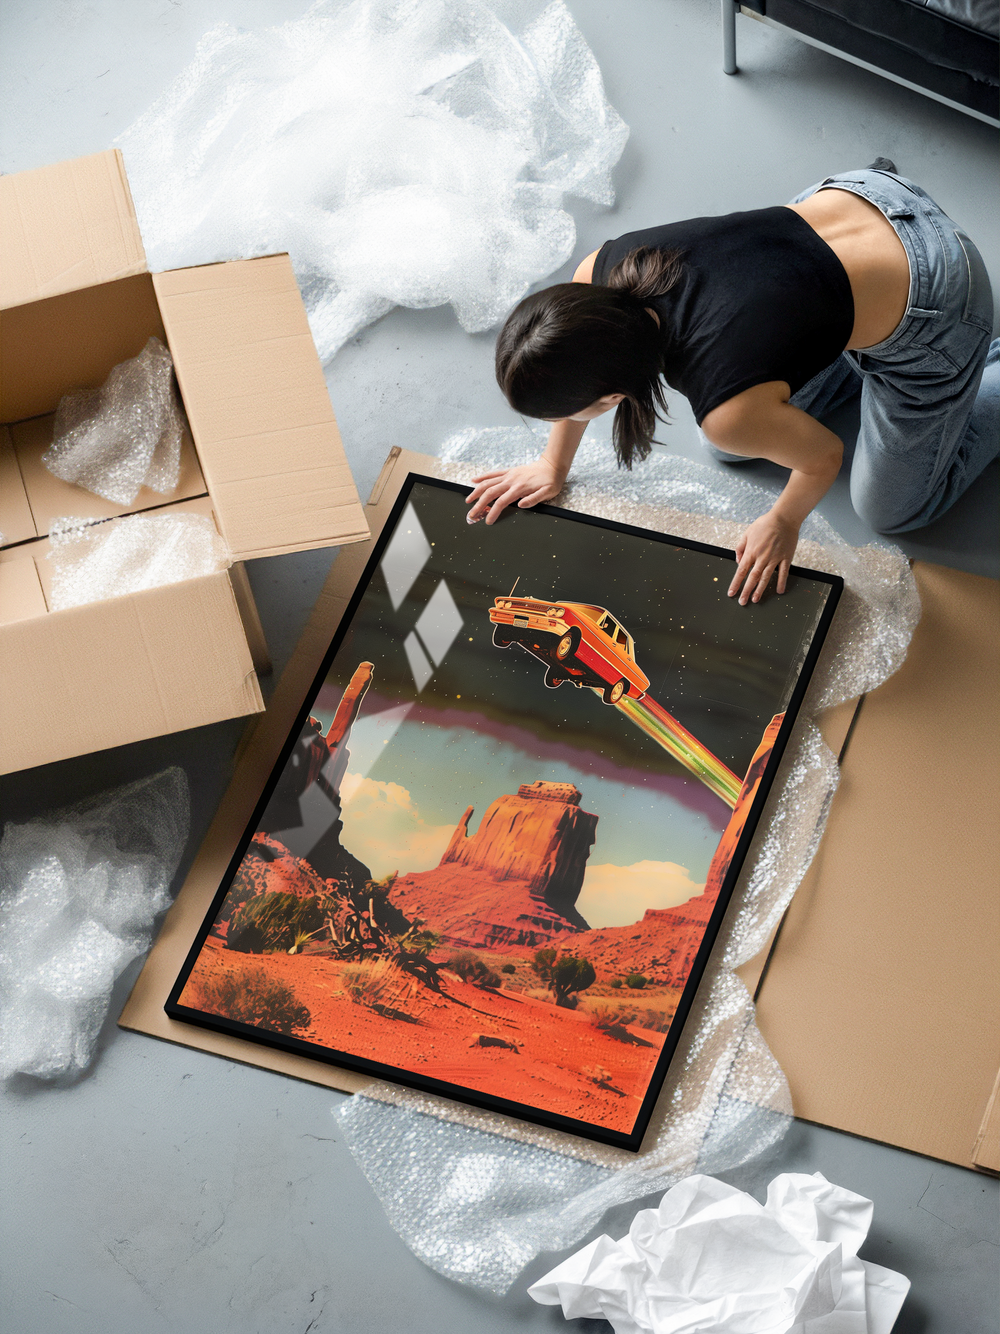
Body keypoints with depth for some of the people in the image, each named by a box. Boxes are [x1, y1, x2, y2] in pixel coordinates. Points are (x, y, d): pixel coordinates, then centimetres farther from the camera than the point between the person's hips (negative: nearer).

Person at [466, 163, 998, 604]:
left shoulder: (729, 414, -40)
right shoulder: (599, 274, -22)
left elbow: (823, 457, -18)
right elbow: (578, 371, 2)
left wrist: (783, 522, 2)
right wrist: (553, 464, 15)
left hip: (934, 301, -6)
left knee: (891, 510, 14)